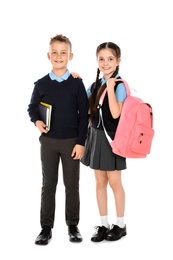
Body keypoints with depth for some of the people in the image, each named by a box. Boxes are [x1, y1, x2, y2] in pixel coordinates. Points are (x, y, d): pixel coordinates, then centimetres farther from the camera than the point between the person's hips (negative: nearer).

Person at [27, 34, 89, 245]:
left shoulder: (77, 83, -3)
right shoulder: (41, 84, 0)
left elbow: (84, 114, -2)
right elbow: (32, 107, 11)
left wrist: (81, 142, -7)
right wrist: (36, 121, -11)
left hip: (71, 141, -1)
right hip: (48, 141, 1)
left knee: (72, 185, 7)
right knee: (48, 184, 7)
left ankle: (73, 226, 20)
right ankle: (46, 227, 15)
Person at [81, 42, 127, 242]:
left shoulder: (119, 85, -12)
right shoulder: (94, 85, 7)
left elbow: (115, 113, -24)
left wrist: (110, 87, -22)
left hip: (112, 137, -6)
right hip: (96, 136, 6)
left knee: (114, 182, 3)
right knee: (100, 182, 10)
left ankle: (120, 225, 18)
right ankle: (104, 224, 19)